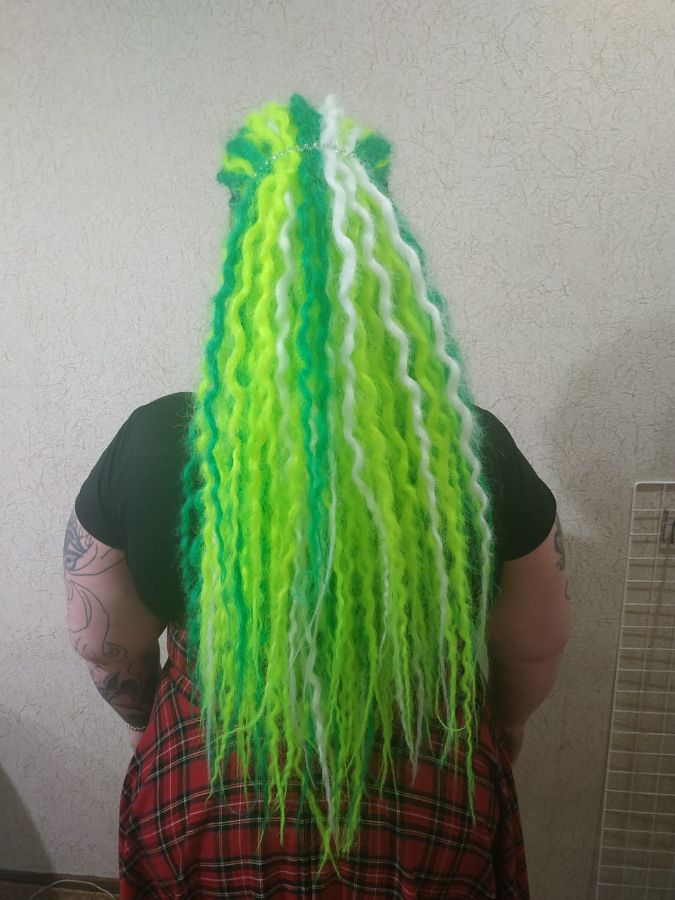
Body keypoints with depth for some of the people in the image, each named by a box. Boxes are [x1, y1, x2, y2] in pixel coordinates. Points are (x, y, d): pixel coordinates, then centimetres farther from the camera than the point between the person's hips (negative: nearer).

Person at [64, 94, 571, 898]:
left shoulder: (151, 448, -22)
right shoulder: (474, 454, -22)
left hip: (207, 804, 1)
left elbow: (104, 645, -7)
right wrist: (499, 730, 15)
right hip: (429, 811, 1)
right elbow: (534, 650, -6)